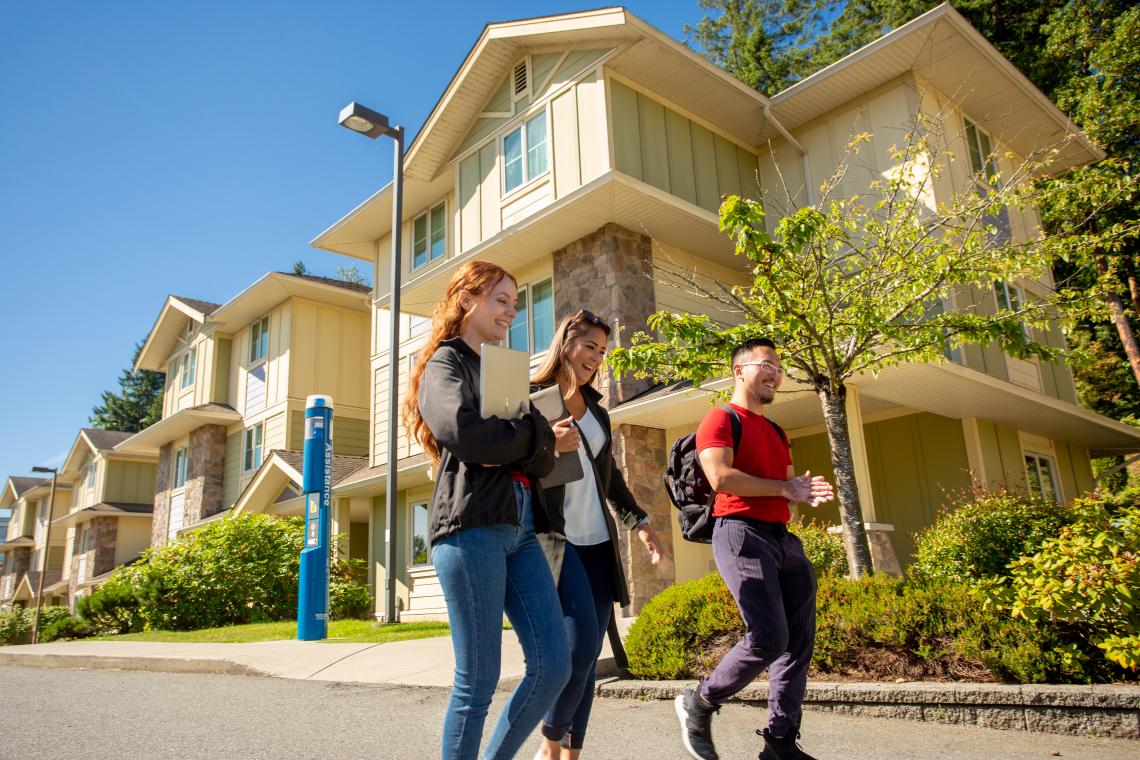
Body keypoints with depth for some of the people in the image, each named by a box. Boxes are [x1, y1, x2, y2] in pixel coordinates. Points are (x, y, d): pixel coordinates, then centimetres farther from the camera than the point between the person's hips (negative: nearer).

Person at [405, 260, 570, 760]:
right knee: (478, 680, -1)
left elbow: (542, 460, 14)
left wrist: (519, 445, -10)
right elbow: (461, 432, -19)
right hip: (471, 527, -7)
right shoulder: (445, 363, 3)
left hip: (519, 528, 7)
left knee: (553, 666, 3)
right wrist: (536, 432, -4)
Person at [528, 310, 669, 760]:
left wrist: (639, 522, 20)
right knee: (581, 643, -16)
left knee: (588, 654, 4)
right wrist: (548, 446, -24)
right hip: (555, 538, -7)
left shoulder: (596, 411, 18)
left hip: (597, 541, 7)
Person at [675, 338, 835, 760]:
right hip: (741, 532, -9)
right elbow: (721, 477, -17)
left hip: (782, 537, 9)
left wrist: (806, 493, 1)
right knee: (769, 638, -15)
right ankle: (699, 704, 5)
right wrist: (784, 488, -9)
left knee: (799, 641, 4)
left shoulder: (775, 432, 25)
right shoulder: (721, 419, -1)